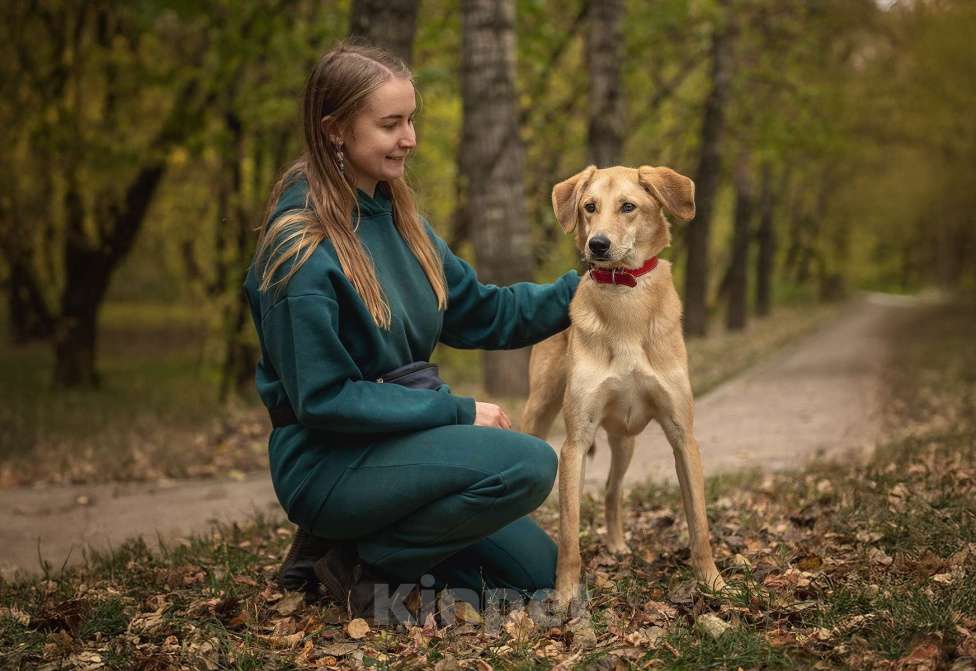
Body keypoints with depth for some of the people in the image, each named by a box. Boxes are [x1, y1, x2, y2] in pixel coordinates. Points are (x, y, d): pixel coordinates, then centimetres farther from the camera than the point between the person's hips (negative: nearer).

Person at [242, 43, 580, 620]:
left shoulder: (393, 214, 5)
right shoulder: (302, 246, -20)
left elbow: (479, 312, 10)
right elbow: (322, 399, -21)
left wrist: (577, 292, -3)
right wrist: (457, 412, -19)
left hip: (393, 442, 8)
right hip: (325, 462, -8)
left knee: (537, 571, 9)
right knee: (529, 463, -25)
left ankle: (362, 541, 13)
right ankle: (357, 561, -9)